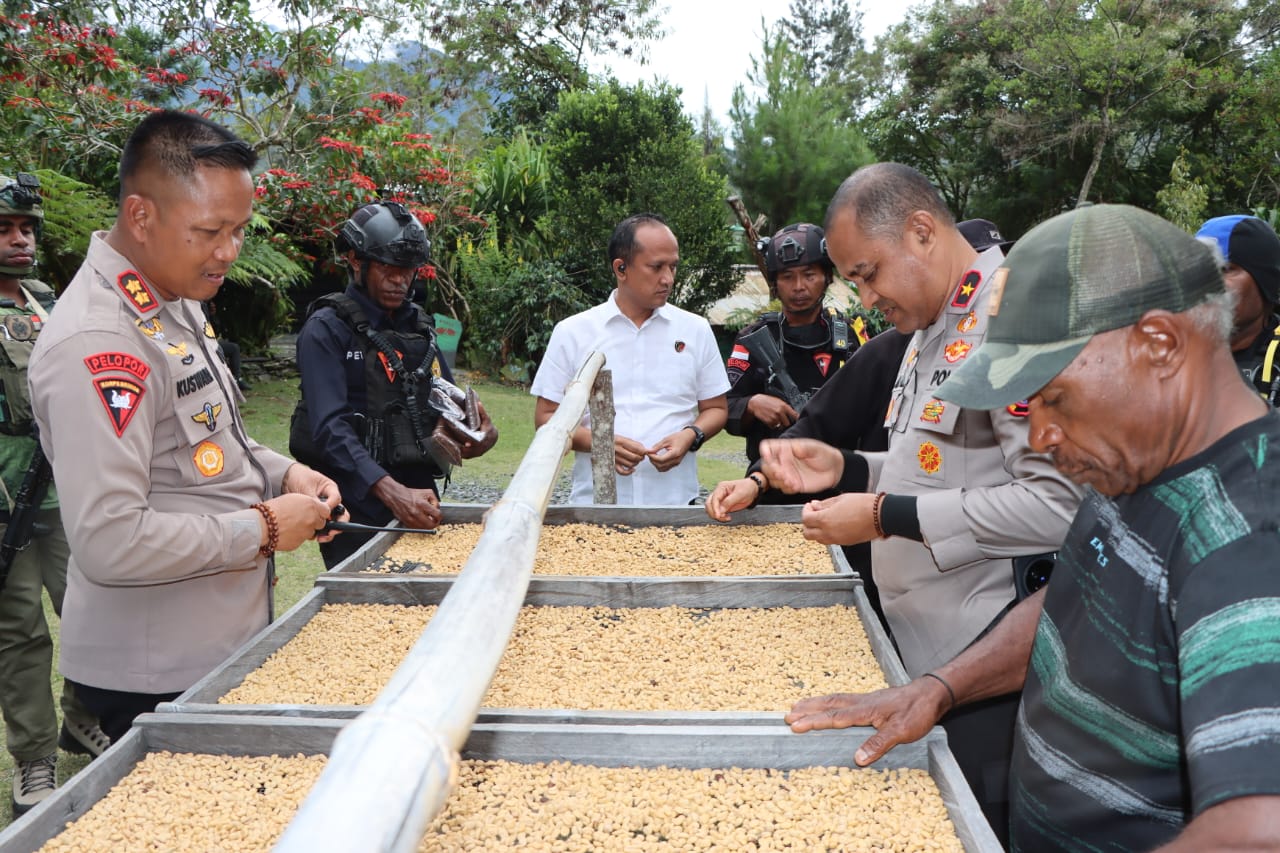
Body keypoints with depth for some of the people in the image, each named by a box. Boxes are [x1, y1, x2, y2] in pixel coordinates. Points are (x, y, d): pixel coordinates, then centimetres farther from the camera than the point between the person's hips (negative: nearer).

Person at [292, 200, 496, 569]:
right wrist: (392, 492, -33)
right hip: (358, 507, -6)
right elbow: (331, 428, -19)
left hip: (420, 495, 6)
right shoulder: (327, 329, -8)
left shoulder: (419, 325, 13)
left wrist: (480, 430, -9)